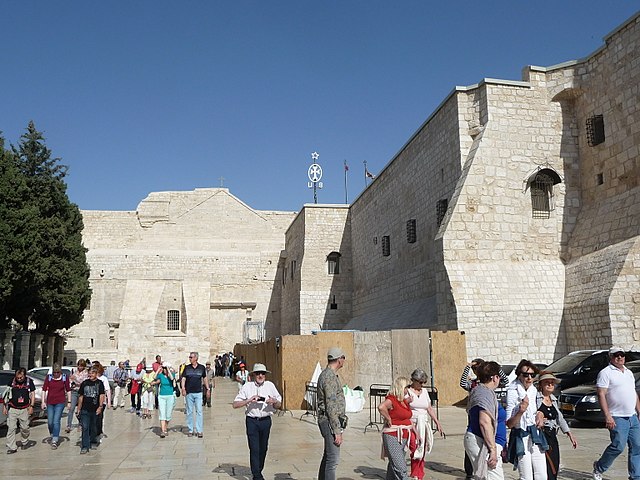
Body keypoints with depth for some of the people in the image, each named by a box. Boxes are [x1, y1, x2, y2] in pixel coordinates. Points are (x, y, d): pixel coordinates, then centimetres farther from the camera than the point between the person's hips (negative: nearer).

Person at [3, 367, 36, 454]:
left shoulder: (29, 381, -1)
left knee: (24, 428, 6)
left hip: (24, 409, 0)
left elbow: (33, 394, 3)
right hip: (12, 409, 0)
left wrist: (31, 406, -4)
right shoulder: (12, 381, -1)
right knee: (11, 428, -4)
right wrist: (4, 406, 5)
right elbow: (6, 394, 8)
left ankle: (25, 442, 32)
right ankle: (12, 447, 1)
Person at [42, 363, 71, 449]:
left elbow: (68, 390, 5)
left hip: (60, 403, -2)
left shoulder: (64, 378, -1)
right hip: (50, 403, 2)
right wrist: (43, 402, -1)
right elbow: (44, 390, 3)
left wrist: (69, 402, 4)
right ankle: (53, 435, 33)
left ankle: (54, 441, -6)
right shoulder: (48, 377, 0)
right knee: (50, 422, 8)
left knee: (56, 421, -9)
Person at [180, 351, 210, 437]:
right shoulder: (187, 368, 4)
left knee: (199, 411, -4)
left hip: (198, 392, -1)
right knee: (189, 412, 6)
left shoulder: (202, 367, 4)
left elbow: (205, 378, 13)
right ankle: (190, 430, 14)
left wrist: (208, 389, 11)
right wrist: (183, 388, -14)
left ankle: (199, 431, -1)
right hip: (189, 393, 1)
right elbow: (183, 378, 1)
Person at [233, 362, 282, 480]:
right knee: (254, 449, -5)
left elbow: (279, 405, 13)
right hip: (252, 421, -3)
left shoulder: (270, 386, 8)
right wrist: (249, 400, -16)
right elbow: (235, 404, -3)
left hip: (266, 421, 3)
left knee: (263, 448, 11)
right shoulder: (247, 386, 1)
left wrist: (274, 401, -9)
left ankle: (259, 471, 29)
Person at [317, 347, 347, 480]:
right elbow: (331, 406, -21)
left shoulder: (327, 374, 16)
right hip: (330, 421, -11)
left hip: (326, 420, 11)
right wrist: (337, 431, -20)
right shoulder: (329, 377, -17)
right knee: (333, 459, -9)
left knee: (327, 457, 16)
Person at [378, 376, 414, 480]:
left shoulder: (404, 401, 15)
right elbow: (381, 407, -36)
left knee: (393, 466, 18)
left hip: (404, 438, 9)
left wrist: (415, 433, 22)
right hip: (393, 437, -9)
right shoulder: (391, 400, -15)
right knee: (400, 468, -13)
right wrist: (388, 419, -23)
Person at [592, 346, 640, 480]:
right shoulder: (606, 372, -7)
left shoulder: (628, 372, 18)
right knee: (618, 446, -10)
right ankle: (599, 468, 9)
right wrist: (607, 416, -21)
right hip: (617, 418, -7)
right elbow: (601, 395, -14)